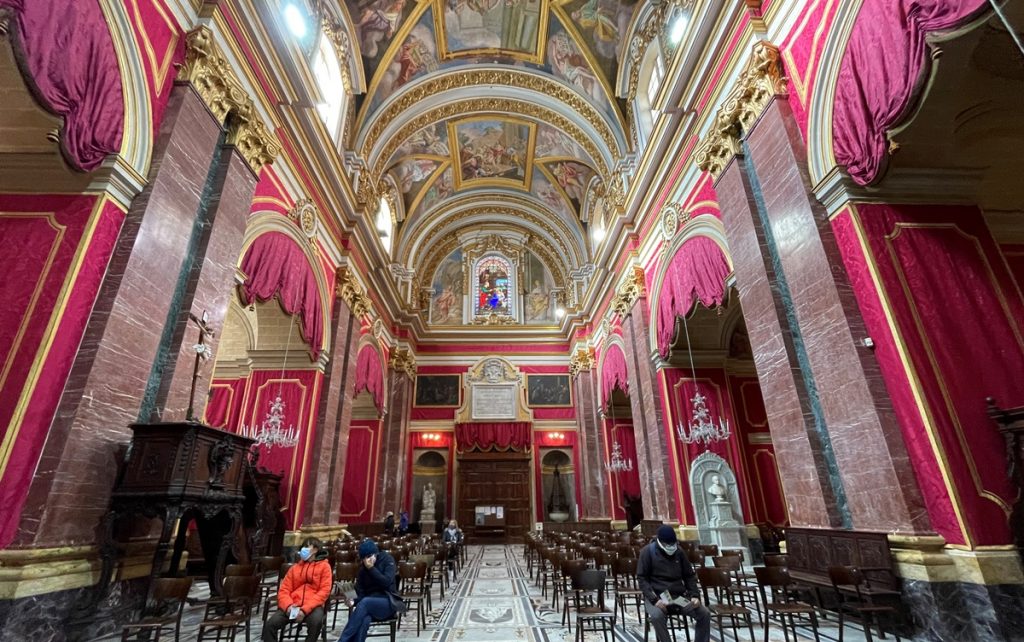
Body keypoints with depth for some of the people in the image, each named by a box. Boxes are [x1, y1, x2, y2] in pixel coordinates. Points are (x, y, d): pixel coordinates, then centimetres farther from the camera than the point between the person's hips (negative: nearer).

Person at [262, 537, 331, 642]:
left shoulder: (324, 566, 7)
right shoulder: (295, 568, 21)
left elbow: (324, 591, -4)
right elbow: (283, 590, 12)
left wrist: (305, 609, -17)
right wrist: (288, 606, -11)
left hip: (313, 606, -4)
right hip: (293, 606, 4)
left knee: (316, 621, -36)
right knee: (270, 624, -20)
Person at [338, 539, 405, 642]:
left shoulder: (387, 560, -4)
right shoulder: (362, 568, 8)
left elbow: (387, 582, -15)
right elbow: (360, 592, 5)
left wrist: (371, 568, -17)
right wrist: (353, 601, -17)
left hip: (388, 602, -3)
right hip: (369, 605, 3)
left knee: (365, 603, -33)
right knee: (364, 620, -34)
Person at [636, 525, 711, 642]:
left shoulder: (678, 551, 7)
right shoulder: (648, 551, -7)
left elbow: (689, 576, 15)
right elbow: (642, 579, -8)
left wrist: (695, 595, -2)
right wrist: (654, 599, -21)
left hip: (679, 595, 5)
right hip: (657, 596, -4)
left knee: (705, 613, -15)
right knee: (657, 617, -35)